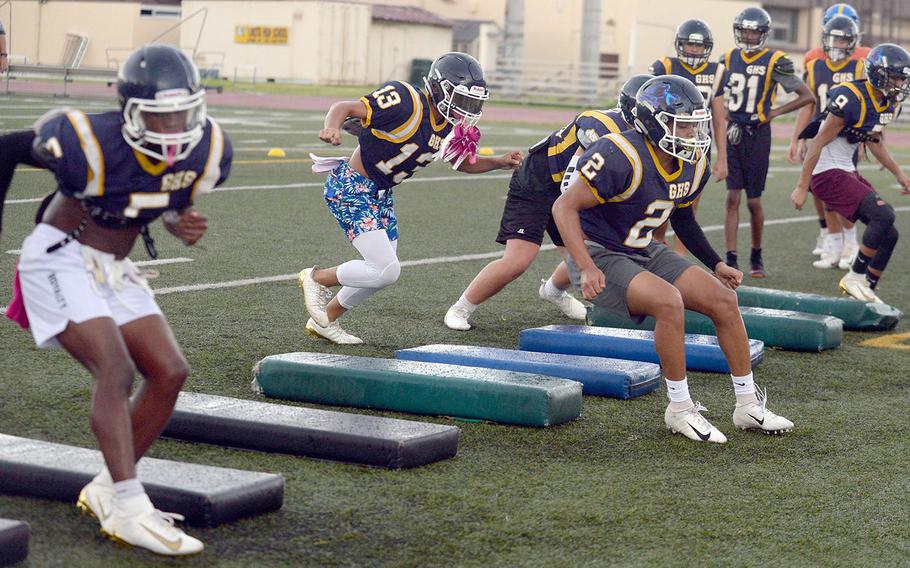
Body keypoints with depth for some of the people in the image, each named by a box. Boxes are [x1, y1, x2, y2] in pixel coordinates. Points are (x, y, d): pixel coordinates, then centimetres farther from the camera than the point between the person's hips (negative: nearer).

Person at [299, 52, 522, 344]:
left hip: (380, 195, 9)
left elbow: (464, 163, 16)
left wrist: (499, 162, -1)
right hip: (350, 188, -9)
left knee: (382, 271, 15)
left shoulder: (452, 125, 0)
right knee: (386, 270, -14)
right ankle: (316, 278, 9)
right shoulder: (407, 103, -25)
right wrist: (332, 127, -45)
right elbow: (345, 107, -24)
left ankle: (324, 320, 33)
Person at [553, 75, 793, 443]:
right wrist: (586, 268, -32)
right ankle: (680, 410, -15)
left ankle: (748, 405, 11)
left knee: (724, 299, -2)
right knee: (669, 300, -31)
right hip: (601, 257, -8)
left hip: (645, 253, 8)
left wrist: (716, 264, 13)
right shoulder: (623, 158, -27)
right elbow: (565, 207, -24)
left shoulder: (693, 166, -1)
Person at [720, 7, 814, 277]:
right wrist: (725, 112, 6)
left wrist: (775, 112, -8)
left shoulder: (774, 62, -8)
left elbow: (807, 96, -4)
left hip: (758, 135, -3)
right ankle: (731, 260, -2)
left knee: (754, 201, 4)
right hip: (733, 133, 3)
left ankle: (757, 257, 22)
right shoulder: (730, 58, 6)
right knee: (732, 198, -2)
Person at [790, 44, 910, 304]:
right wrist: (802, 187, -17)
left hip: (847, 171, 9)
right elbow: (818, 143, -19)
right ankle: (856, 277, -8)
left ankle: (866, 291, 16)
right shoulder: (851, 100, -23)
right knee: (884, 214, -21)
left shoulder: (889, 104, 5)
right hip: (827, 173, -9)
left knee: (888, 235, 4)